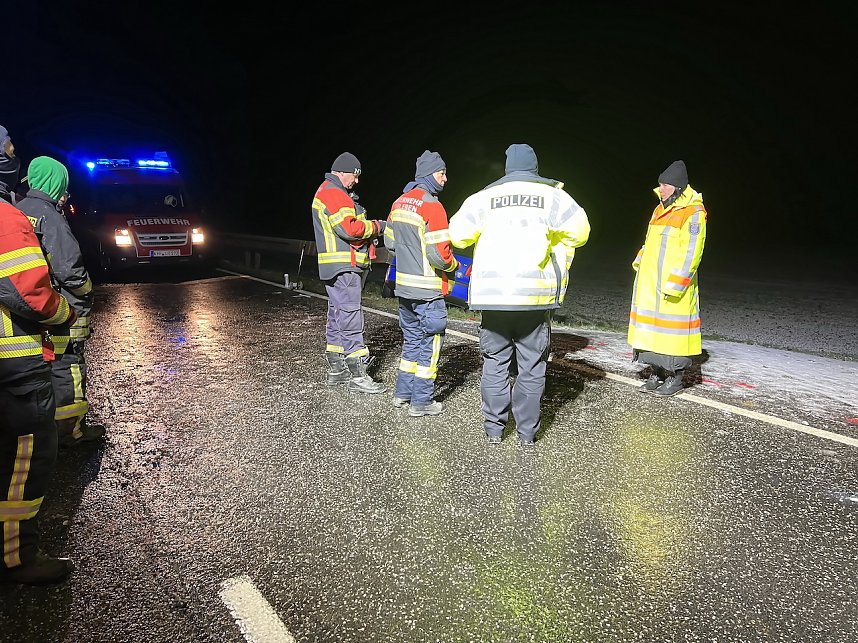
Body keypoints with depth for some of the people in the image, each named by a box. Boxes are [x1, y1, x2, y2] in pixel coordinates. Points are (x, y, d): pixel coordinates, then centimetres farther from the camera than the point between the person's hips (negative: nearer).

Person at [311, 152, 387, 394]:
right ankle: (357, 376, -9)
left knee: (337, 317, 14)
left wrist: (369, 232, 5)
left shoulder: (327, 192, 23)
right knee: (351, 319, -11)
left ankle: (336, 370, 23)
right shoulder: (334, 194, -11)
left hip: (337, 267, 11)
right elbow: (349, 228, -21)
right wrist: (377, 227, -9)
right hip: (343, 267, -11)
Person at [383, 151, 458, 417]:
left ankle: (403, 394, 28)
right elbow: (439, 254, -20)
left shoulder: (399, 202, 9)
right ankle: (421, 402, 11)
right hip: (427, 289, -8)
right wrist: (453, 266, -1)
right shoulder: (431, 206, -16)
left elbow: (390, 242, 16)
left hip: (404, 285, 8)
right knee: (429, 344, 4)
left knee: (412, 340, 20)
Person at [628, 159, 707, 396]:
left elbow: (691, 252, -16)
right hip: (650, 282, 8)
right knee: (653, 325, 11)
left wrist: (675, 284, -21)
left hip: (672, 286, -8)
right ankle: (657, 373, 21)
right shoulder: (660, 210, 15)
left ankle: (675, 378, 10)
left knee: (672, 326, -2)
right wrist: (640, 262, 18)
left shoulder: (693, 213, -10)